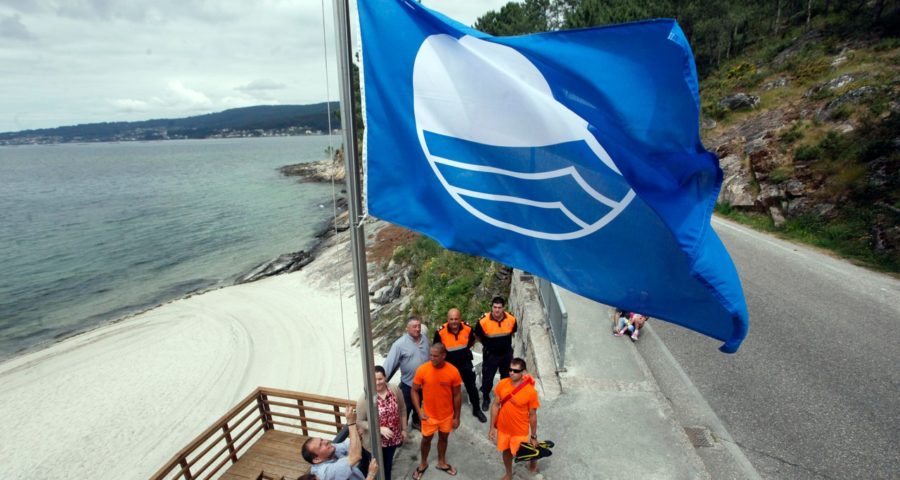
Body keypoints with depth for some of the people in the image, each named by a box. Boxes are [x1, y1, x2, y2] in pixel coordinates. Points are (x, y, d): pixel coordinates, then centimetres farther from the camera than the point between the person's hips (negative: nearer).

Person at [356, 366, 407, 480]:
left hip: (393, 438, 3)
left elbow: (402, 410, 0)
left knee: (388, 464, 27)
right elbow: (359, 422, -17)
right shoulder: (365, 398, -24)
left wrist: (404, 429, 5)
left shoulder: (395, 390, -14)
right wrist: (379, 429, -25)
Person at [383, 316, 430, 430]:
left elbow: (428, 357, 4)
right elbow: (390, 363, -24)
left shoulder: (424, 339, -7)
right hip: (408, 383, -5)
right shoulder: (400, 344, -23)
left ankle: (416, 422, 52)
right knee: (405, 408, 11)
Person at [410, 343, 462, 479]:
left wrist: (456, 417, -2)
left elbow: (457, 395, -8)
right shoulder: (422, 370, -21)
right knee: (426, 439, 19)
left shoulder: (453, 371, -20)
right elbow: (414, 391, -7)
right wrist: (419, 411, -13)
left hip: (447, 414, 1)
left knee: (443, 438, 23)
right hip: (429, 414, 0)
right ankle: (423, 463, 47)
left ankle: (441, 462, 48)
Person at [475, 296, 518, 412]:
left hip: (506, 353, 3)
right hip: (490, 354, -2)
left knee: (506, 377, 22)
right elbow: (477, 335, -6)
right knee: (487, 377, 10)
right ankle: (486, 398, 37)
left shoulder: (511, 319, -20)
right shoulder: (483, 321, -27)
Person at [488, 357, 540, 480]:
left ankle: (533, 457, 52)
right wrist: (492, 427, -1)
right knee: (506, 451, 23)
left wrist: (534, 436, -3)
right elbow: (495, 405, -5)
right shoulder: (502, 384, -16)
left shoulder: (530, 391, -24)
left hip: (520, 431, -3)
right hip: (503, 428, 3)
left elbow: (532, 415, -12)